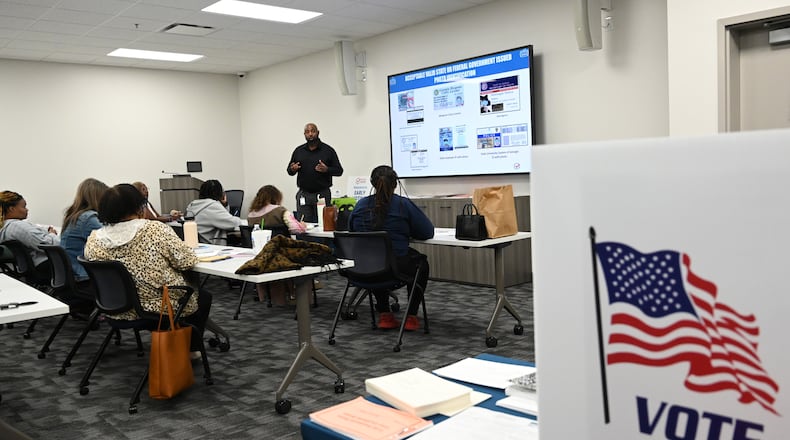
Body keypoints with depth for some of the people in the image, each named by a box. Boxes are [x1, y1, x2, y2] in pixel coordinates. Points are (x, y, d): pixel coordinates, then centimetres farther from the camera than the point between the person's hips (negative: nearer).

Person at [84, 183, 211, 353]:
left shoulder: (94, 239, -7)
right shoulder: (155, 230, -21)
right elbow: (186, 260, -17)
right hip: (162, 309, -6)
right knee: (204, 296, 25)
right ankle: (189, 349, 31)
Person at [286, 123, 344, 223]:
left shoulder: (328, 150, 2)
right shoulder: (298, 151, 10)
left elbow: (339, 170, 1)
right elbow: (289, 170, 15)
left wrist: (326, 170, -18)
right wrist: (292, 169, -9)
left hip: (322, 194, -2)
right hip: (303, 194, 2)